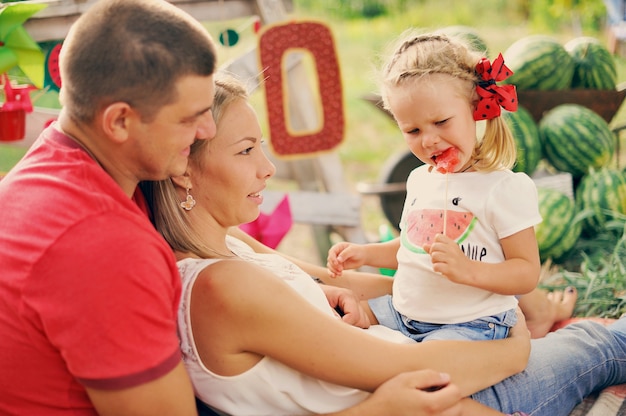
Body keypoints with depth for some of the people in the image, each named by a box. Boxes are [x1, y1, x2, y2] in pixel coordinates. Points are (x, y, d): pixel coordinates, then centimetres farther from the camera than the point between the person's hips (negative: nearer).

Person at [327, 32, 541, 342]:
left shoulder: (505, 187, -13)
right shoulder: (419, 179, 11)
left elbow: (527, 274, -13)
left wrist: (468, 270, -28)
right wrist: (365, 253, 12)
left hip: (469, 325, -7)